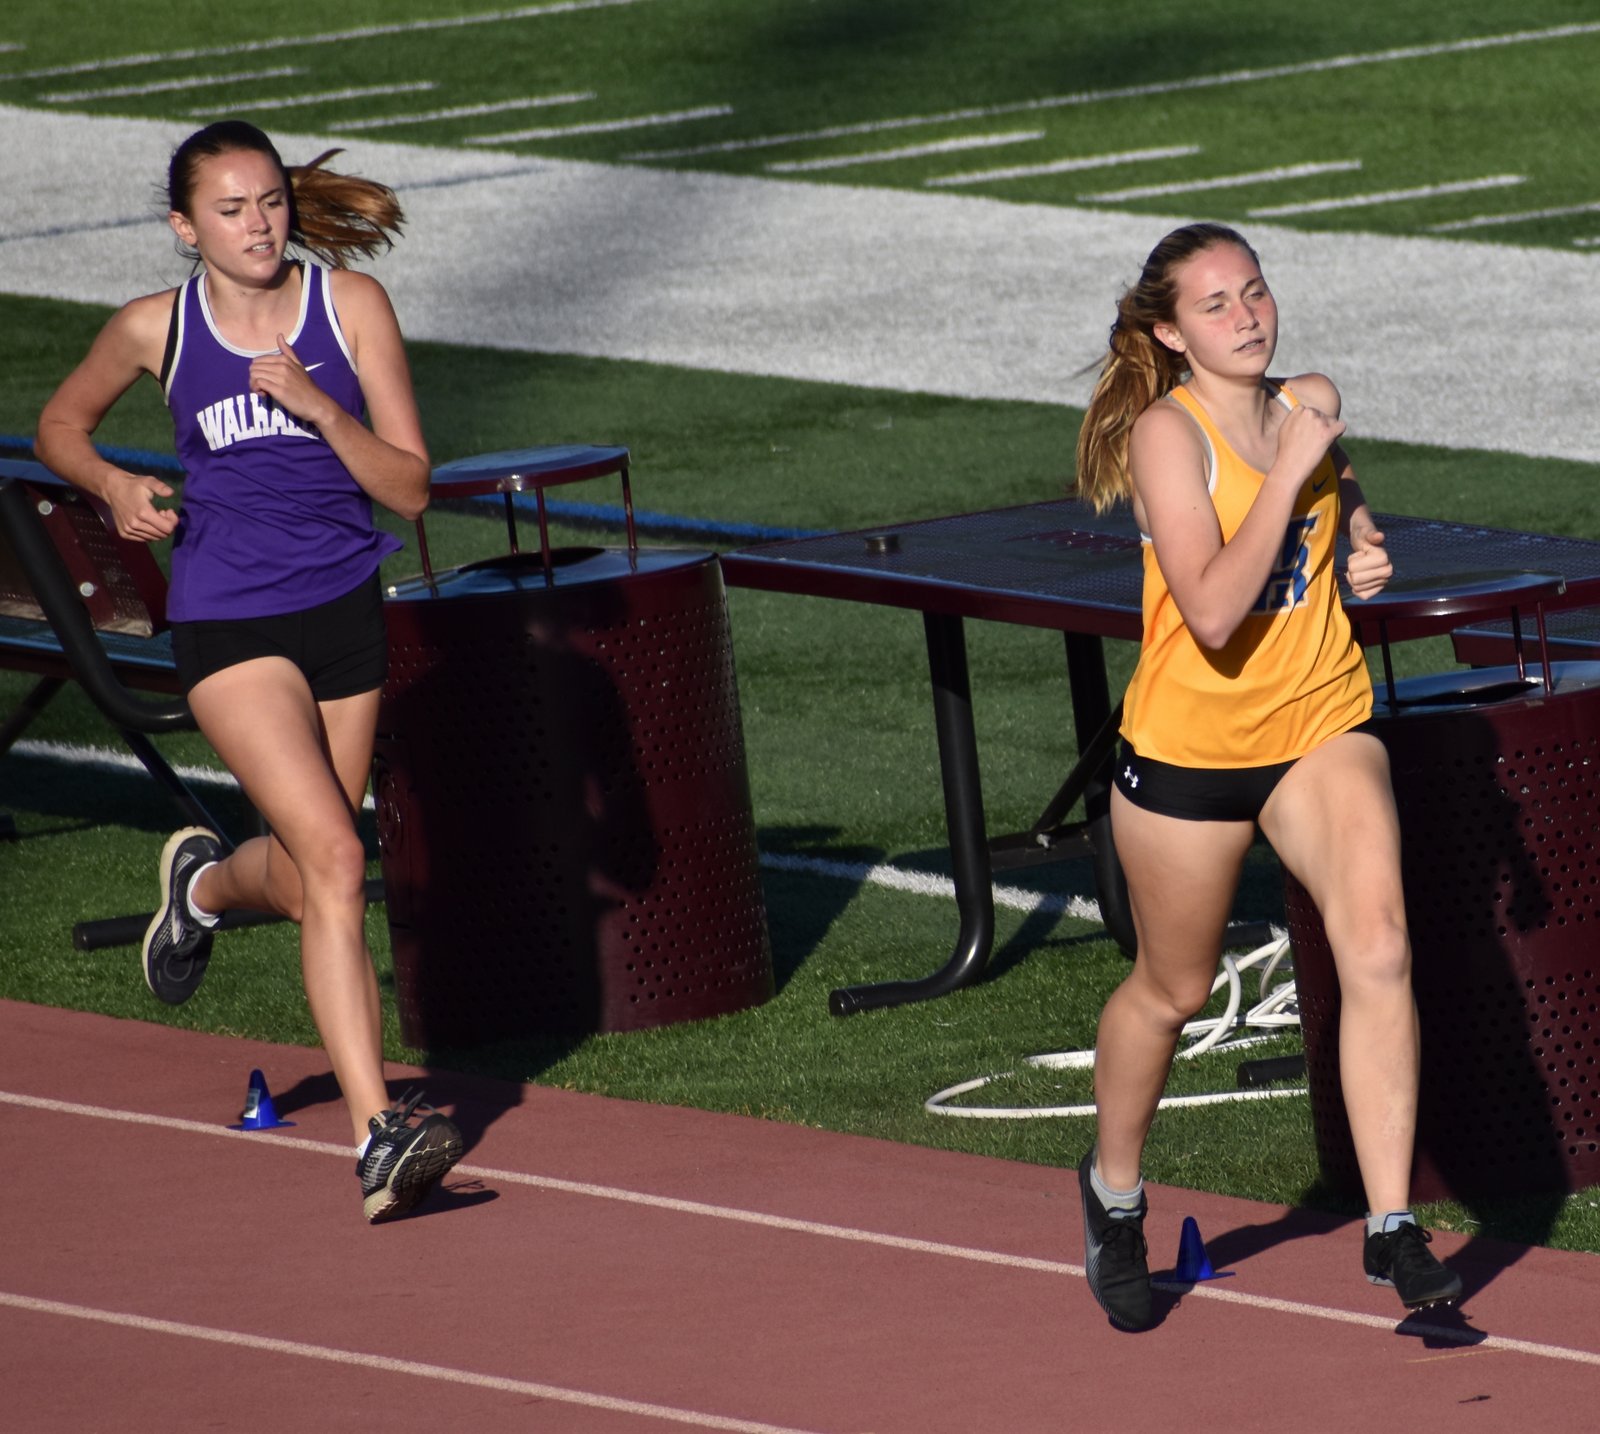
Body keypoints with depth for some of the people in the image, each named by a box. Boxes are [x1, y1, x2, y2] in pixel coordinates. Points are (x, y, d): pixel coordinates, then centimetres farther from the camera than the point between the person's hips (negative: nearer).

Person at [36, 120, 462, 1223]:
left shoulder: (351, 305, -4)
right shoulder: (157, 330, -4)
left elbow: (411, 489, -6)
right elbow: (61, 426, 15)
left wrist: (317, 406, -21)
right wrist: (116, 488, -5)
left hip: (344, 609, 3)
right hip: (229, 623, -3)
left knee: (302, 881, 16)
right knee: (335, 858, -20)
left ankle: (205, 885, 54)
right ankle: (379, 1138, -22)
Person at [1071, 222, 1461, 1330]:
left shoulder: (1303, 411, -1)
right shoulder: (1168, 433, -18)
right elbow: (1214, 612, -30)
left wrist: (1367, 558, -1)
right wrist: (1293, 463, -29)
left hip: (1320, 725, 3)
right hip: (1189, 741, -3)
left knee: (1378, 947, -19)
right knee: (1173, 990, 14)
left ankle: (1394, 1228, -17)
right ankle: (1115, 1192, 42)